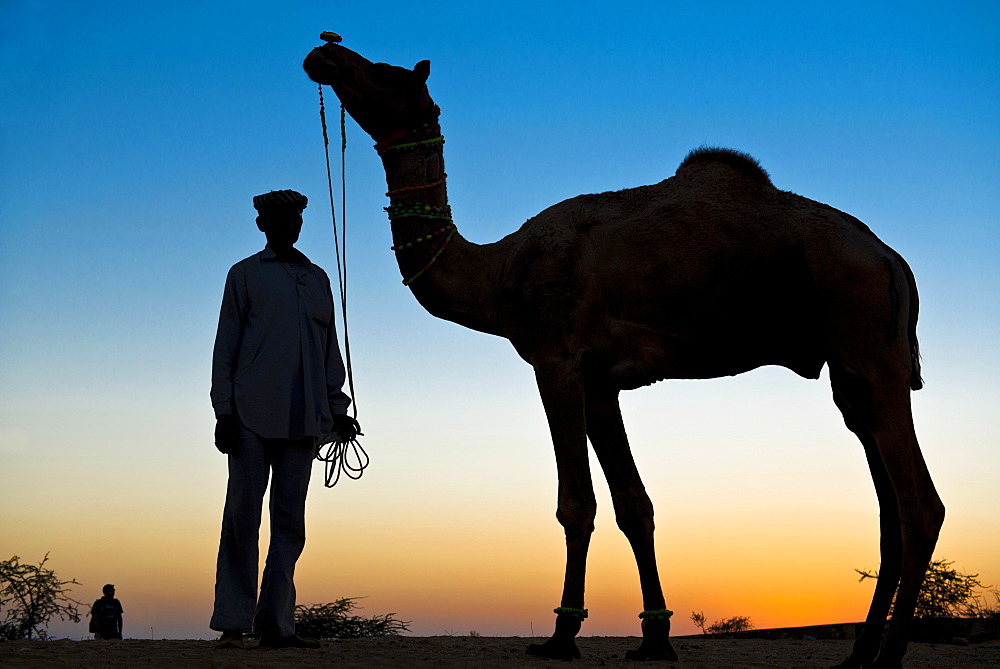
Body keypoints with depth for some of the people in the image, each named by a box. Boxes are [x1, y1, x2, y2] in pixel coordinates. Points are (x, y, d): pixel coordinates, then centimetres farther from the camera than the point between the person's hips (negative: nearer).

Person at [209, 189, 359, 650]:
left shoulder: (318, 280, 21)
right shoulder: (246, 274, 10)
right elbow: (226, 347, 5)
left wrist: (337, 408, 12)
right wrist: (224, 411, -5)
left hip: (302, 419, 4)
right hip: (252, 416, -4)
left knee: (290, 522, 1)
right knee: (242, 516, -4)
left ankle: (275, 625, 2)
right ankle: (232, 624, -1)